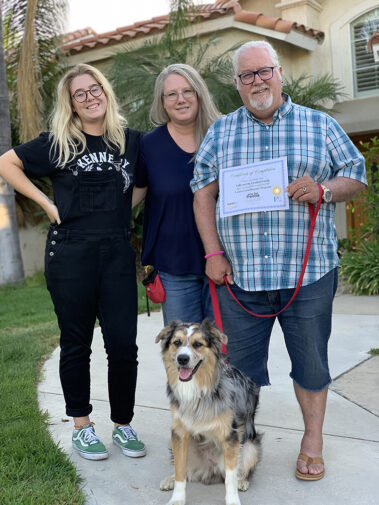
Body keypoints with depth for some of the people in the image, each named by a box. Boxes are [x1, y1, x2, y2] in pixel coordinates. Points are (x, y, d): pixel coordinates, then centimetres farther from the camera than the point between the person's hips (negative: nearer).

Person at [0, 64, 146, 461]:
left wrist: (125, 212, 7)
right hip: (70, 253, -2)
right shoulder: (59, 142, 2)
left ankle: (122, 424, 20)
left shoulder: (131, 141, 9)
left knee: (123, 344, 1)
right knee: (76, 343, 8)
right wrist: (46, 203, -4)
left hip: (118, 253, 2)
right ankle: (81, 427, 23)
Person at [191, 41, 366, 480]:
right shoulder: (220, 132, 10)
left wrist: (323, 190, -14)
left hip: (308, 271, 0)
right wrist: (214, 253, -1)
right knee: (239, 362, 9)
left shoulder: (321, 125, 8)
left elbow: (356, 176, 8)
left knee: (310, 360, 10)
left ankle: (313, 439, 30)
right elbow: (203, 193, 8)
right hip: (240, 273, 1)